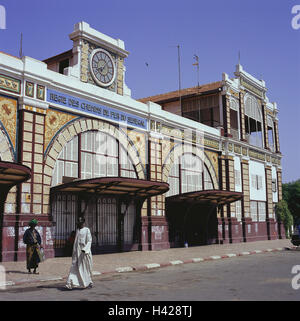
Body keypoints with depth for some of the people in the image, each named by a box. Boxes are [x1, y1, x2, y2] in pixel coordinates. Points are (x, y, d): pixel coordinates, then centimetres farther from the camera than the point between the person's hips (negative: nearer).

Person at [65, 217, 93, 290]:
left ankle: (89, 283, 19)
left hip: (84, 251, -5)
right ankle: (71, 284, -9)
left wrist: (85, 249, -24)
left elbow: (89, 241, -10)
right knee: (74, 267, -4)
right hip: (77, 251, 5)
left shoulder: (87, 230, -5)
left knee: (85, 268, 3)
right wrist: (74, 252, 16)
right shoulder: (77, 230, 14)